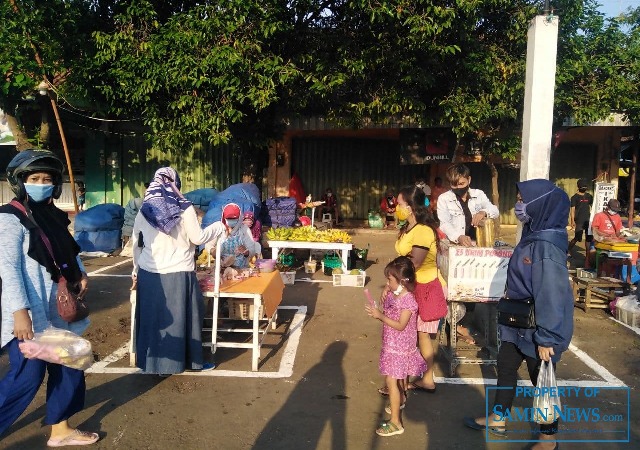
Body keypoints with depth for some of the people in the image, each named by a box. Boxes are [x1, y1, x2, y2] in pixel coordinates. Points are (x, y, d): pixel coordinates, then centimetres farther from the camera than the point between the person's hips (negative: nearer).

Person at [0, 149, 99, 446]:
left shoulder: (52, 215, 10)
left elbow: (68, 250, 21)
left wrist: (80, 274, 3)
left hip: (56, 309, 8)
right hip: (30, 312, -8)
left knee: (67, 366, 13)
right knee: (28, 374, -4)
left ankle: (60, 430, 27)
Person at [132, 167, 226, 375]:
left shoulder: (144, 210, 4)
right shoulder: (184, 208, -8)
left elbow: (136, 244, 11)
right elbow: (198, 238, -5)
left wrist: (136, 270, 22)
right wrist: (219, 227, 10)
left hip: (149, 273, 4)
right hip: (177, 274, -4)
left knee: (151, 316, 14)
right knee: (179, 318, 7)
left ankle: (149, 360, 26)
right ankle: (185, 361, 19)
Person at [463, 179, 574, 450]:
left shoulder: (546, 246, -27)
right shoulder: (532, 235, 3)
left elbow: (551, 294, -26)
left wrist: (546, 338, -23)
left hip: (537, 327, -9)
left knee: (541, 379, 9)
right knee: (505, 367, 20)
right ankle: (497, 421, 38)